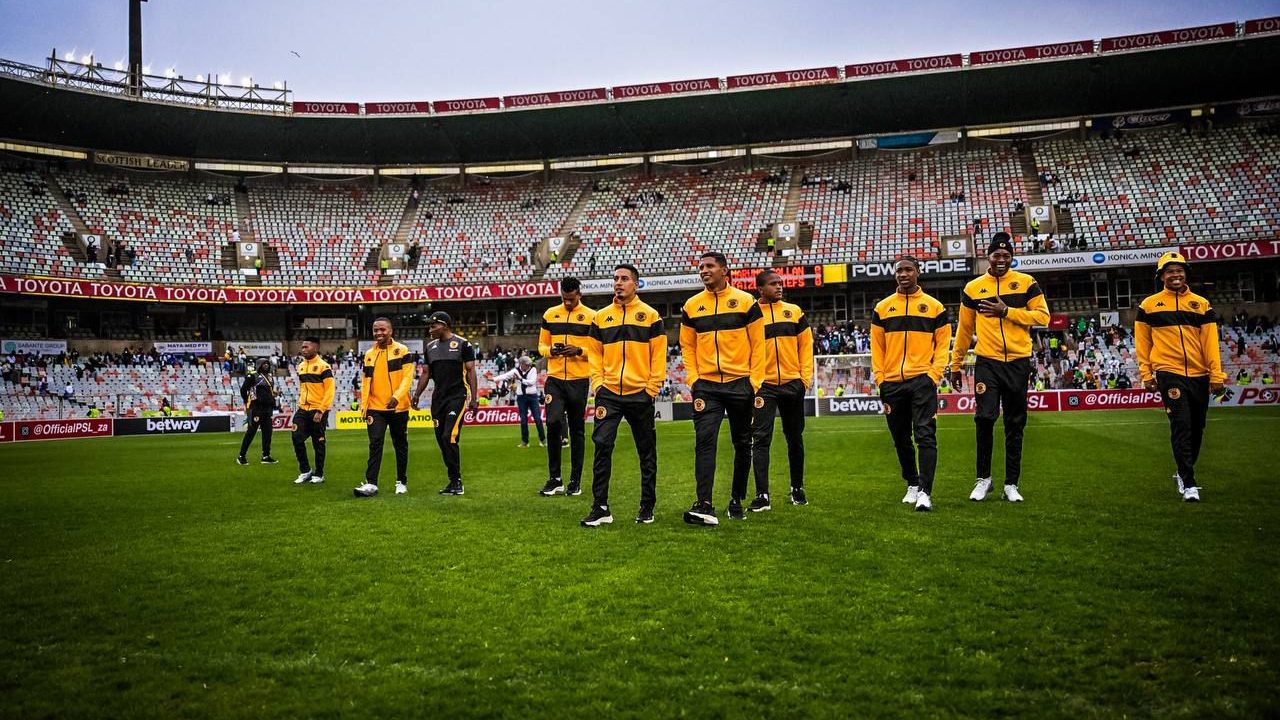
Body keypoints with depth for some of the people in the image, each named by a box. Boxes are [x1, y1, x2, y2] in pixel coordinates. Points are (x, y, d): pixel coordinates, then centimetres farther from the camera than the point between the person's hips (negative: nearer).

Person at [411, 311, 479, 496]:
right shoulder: (431, 347, 14)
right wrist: (417, 395, 11)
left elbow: (470, 371, -4)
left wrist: (473, 398, -8)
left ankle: (456, 482, -7)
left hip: (457, 396, -6)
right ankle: (455, 481, 13)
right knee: (441, 440, 5)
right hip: (438, 397, 6)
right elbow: (426, 373, 19)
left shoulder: (462, 344, -4)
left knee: (449, 438, -16)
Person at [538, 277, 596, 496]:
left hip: (579, 380, -1)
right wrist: (551, 351, -8)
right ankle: (554, 478, 1)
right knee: (553, 423, -11)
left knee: (577, 429, 6)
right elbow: (541, 345, 13)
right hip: (554, 379, 1)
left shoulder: (591, 317, 0)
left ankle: (575, 481, 15)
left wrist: (579, 351, -16)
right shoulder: (550, 315, 8)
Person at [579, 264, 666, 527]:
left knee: (646, 452, 7)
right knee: (602, 447, -8)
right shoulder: (600, 317, 10)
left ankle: (647, 508, 18)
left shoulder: (650, 316, 2)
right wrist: (598, 385, 0)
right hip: (608, 394, 2)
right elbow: (594, 354, 11)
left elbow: (658, 356, 1)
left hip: (640, 395, -1)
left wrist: (652, 389, -6)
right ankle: (600, 508, -2)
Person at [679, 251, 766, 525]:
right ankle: (704, 505, -17)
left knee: (742, 443, 9)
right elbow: (687, 347, 10)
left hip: (740, 384, 0)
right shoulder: (691, 306, 6)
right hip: (706, 386, 1)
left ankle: (737, 500, 23)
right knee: (704, 441, -13)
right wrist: (693, 379, -1)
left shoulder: (745, 302, -1)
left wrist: (756, 382, -5)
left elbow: (757, 345, 0)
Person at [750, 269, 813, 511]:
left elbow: (806, 345, 9)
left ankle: (798, 489, 26)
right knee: (760, 439, -8)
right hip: (764, 386, -3)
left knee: (795, 438, 12)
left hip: (793, 384, 3)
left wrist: (805, 377, 1)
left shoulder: (794, 312, 7)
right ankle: (762, 496, -6)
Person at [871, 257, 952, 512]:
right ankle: (912, 484, 27)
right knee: (901, 439, 11)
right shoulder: (882, 308, 9)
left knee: (925, 436, -11)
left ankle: (925, 492, -12)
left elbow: (942, 344, 4)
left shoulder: (934, 307, 5)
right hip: (892, 384, 3)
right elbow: (877, 347, 9)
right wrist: (880, 379, 1)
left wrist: (934, 374, -8)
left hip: (922, 381, -3)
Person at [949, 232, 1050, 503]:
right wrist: (956, 364, 12)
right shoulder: (973, 288, 6)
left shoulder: (1026, 283, 4)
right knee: (985, 418, -12)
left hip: (1018, 363, 1)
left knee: (1015, 424, 7)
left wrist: (1007, 311, -13)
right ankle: (983, 478, 6)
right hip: (987, 362, 0)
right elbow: (964, 329, 11)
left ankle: (1011, 484, 16)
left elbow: (1043, 316, -4)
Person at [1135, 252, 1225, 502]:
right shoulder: (1149, 305, 3)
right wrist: (1146, 374, 2)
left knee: (1197, 428, 11)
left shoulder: (1202, 304, 8)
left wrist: (1216, 374, -2)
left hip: (1199, 375, 3)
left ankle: (1184, 474, 29)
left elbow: (1210, 341, 4)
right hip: (1169, 373, -3)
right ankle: (1188, 483, -9)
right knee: (1181, 425, -13)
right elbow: (1142, 342, 6)